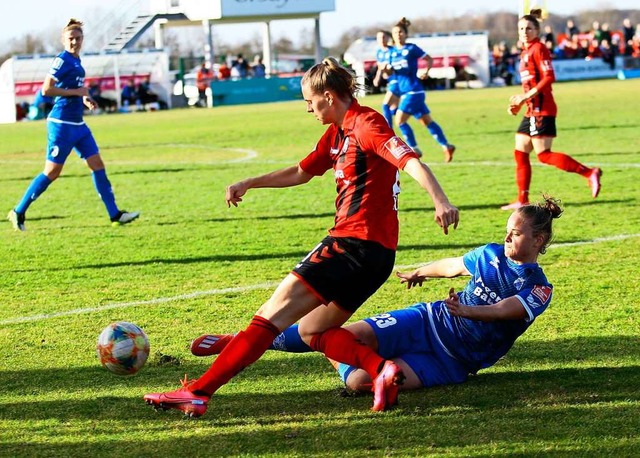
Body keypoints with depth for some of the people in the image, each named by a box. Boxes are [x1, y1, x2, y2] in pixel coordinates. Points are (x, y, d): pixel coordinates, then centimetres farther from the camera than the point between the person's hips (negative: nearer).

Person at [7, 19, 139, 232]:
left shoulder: (76, 61, 13)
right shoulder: (62, 60, -13)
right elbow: (46, 89, -20)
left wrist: (84, 99, 11)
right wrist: (76, 92, -17)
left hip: (78, 125, 9)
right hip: (62, 124, -9)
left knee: (97, 165, 4)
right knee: (52, 172, -4)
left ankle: (115, 214, 5)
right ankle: (18, 212, 8)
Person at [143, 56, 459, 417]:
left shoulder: (365, 123, -9)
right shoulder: (338, 133, 19)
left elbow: (410, 160, -24)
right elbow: (300, 173, 34)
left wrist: (440, 200, -39)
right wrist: (250, 184, 36)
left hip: (354, 245, -10)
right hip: (376, 252, 10)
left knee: (273, 316, -11)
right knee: (311, 330, 15)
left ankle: (198, 392, -13)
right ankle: (381, 368, -8)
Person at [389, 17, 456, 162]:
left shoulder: (411, 48, -6)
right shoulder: (392, 52, 9)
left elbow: (429, 59, 4)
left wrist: (426, 71, -12)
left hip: (414, 91, -6)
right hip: (404, 91, 6)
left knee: (400, 119, -12)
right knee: (426, 121, 10)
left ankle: (414, 149, -2)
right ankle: (446, 146, 16)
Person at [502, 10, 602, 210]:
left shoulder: (538, 49, -9)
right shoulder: (525, 52, 17)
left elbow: (549, 77, -18)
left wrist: (525, 96, -20)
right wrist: (518, 103, 13)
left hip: (542, 109, -9)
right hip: (532, 111, 9)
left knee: (544, 154, -12)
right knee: (520, 154, 8)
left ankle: (589, 173, -13)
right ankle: (522, 200, 12)